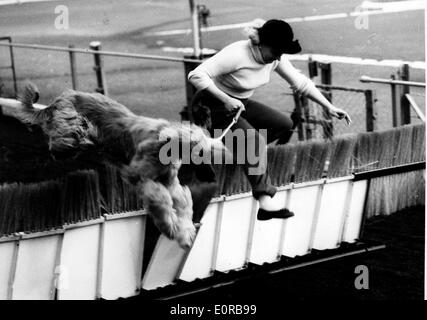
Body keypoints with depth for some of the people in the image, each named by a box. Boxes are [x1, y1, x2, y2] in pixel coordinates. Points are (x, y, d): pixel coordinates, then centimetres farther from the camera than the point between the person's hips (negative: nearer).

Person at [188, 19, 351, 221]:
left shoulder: (276, 58, -7)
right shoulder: (237, 54, -29)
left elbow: (300, 83, 4)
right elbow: (196, 76, -34)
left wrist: (329, 107, -2)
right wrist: (225, 100, -39)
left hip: (241, 103, 8)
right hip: (215, 107, -8)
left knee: (285, 125, -5)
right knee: (254, 138, -29)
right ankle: (265, 201, -34)